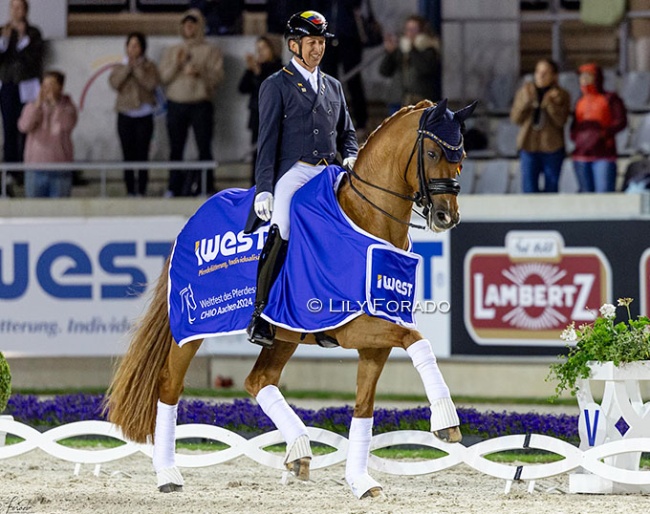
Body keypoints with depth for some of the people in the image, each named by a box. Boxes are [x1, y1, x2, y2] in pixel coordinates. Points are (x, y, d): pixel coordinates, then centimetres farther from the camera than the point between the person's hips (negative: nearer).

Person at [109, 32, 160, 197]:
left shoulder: (149, 66, 6)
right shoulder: (120, 67, 10)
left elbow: (151, 84, -11)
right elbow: (114, 83, -6)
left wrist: (136, 68, -9)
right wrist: (128, 67, -10)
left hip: (144, 116, -2)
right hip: (125, 115, 2)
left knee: (142, 155, -5)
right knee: (128, 155, 0)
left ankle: (142, 191, -3)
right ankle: (130, 191, 4)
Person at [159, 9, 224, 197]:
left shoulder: (210, 51, 8)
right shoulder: (171, 51, 16)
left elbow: (217, 76, -3)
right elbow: (163, 77, 7)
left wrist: (200, 72, -19)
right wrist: (176, 64, -9)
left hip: (201, 105, -3)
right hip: (176, 104, 3)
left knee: (204, 149, -7)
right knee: (176, 150, 3)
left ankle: (207, 189, -6)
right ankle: (174, 188, 7)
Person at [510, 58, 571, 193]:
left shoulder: (561, 96, 1)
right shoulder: (525, 91, 7)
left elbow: (560, 121, -11)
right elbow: (515, 118, 3)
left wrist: (549, 103, -24)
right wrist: (526, 104, -14)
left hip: (552, 148, -1)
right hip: (529, 146, 1)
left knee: (551, 188, 2)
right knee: (529, 187, -8)